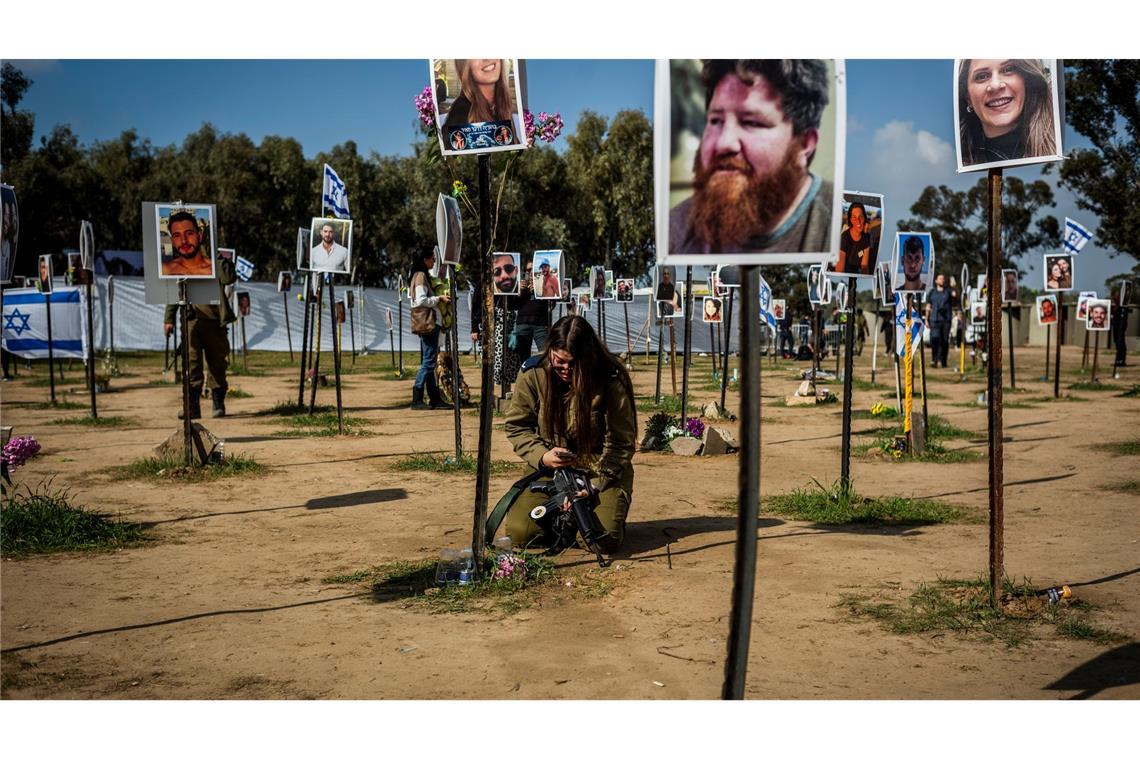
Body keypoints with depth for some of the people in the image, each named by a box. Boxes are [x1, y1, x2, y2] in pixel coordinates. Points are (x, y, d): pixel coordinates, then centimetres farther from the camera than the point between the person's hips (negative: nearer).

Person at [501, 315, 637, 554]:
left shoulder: (611, 383, -14)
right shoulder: (533, 375, -8)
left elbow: (621, 444, -8)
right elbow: (516, 427, 4)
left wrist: (590, 488, -17)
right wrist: (542, 456, -15)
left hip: (601, 471, -2)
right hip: (548, 469, 2)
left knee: (605, 539, -24)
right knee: (519, 532, -18)